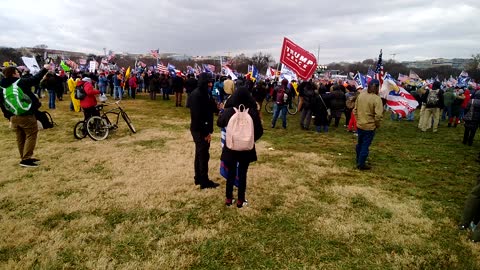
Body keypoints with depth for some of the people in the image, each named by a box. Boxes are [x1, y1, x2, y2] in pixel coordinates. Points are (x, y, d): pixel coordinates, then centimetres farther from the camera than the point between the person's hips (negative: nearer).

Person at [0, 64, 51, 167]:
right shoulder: (21, 82, -13)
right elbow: (35, 79, -5)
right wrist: (45, 69, 6)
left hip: (13, 116, 7)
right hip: (26, 115, -7)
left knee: (20, 137, 15)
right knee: (31, 134, -1)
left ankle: (25, 158, 24)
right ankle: (26, 159, -7)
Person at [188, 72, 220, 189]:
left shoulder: (201, 93, 10)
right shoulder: (198, 95, -21)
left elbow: (209, 109, 8)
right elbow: (198, 116, -25)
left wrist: (214, 105, -13)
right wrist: (206, 132, -22)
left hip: (198, 129, 10)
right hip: (200, 130, -10)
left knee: (199, 154, 18)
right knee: (204, 155, 0)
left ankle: (198, 178, 30)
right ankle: (204, 181, 11)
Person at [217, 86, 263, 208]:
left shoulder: (228, 111, -15)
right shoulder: (253, 112, -17)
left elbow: (220, 123, 5)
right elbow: (259, 131, -7)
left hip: (230, 147, 1)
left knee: (231, 172, 18)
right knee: (242, 173, 14)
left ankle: (228, 198, 29)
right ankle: (240, 200, 25)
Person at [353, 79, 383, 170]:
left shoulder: (360, 95, -1)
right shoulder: (376, 99, -18)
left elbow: (355, 109, 7)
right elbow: (378, 115, -23)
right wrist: (377, 124, -6)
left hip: (359, 125, 6)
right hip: (370, 126, -6)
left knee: (360, 143, 21)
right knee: (365, 145, 5)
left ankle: (358, 161, 36)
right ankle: (361, 164, 13)